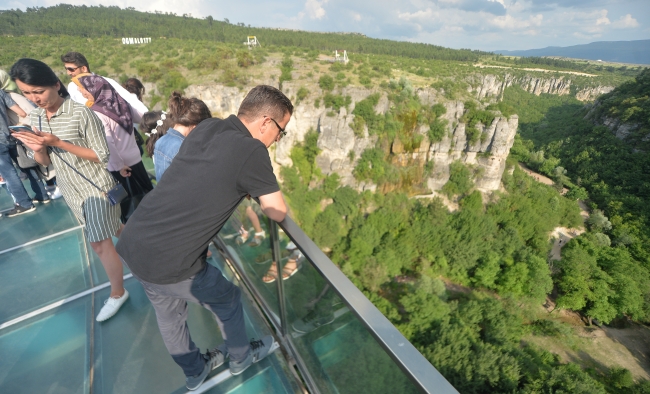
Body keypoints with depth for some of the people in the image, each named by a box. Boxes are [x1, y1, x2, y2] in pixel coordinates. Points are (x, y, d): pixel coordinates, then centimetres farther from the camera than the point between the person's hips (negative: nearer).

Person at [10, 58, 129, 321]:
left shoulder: (81, 113, -18)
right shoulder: (35, 117, 3)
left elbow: (102, 156, -18)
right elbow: (45, 162, 6)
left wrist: (58, 143, -24)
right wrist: (38, 150, -17)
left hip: (95, 187, -7)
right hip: (70, 189, 7)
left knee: (99, 243, -2)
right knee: (109, 229, 19)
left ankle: (117, 293, 15)